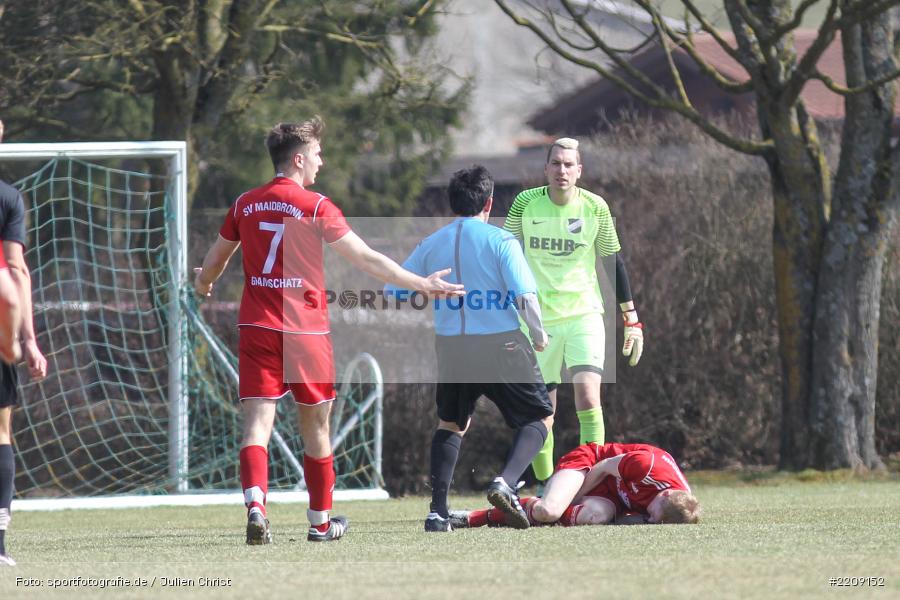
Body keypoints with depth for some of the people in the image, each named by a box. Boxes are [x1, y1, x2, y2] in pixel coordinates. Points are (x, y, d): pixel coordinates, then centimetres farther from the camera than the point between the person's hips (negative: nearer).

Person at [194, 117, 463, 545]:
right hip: (305, 331, -3)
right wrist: (421, 285, -3)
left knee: (257, 423, -5)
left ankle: (255, 505, -28)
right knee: (315, 426, 12)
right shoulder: (314, 206, -7)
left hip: (256, 328, 3)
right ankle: (321, 522, 22)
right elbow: (366, 259, -9)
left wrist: (203, 285, 44)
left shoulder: (246, 204, 7)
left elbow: (213, 263, 21)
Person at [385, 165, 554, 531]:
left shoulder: (431, 245, 7)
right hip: (501, 344, -4)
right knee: (539, 417, 12)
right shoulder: (500, 240, -6)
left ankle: (438, 511, 12)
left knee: (450, 423, 24)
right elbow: (525, 296, -14)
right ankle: (506, 483, -14)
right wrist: (539, 335, 2)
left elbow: (392, 293, 10)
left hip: (451, 347, 4)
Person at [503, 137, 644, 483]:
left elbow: (614, 261, 7)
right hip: (539, 318, 1)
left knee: (588, 400, -18)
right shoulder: (526, 203, -3)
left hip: (584, 314, -1)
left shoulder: (595, 207, -2)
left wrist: (631, 320, 6)